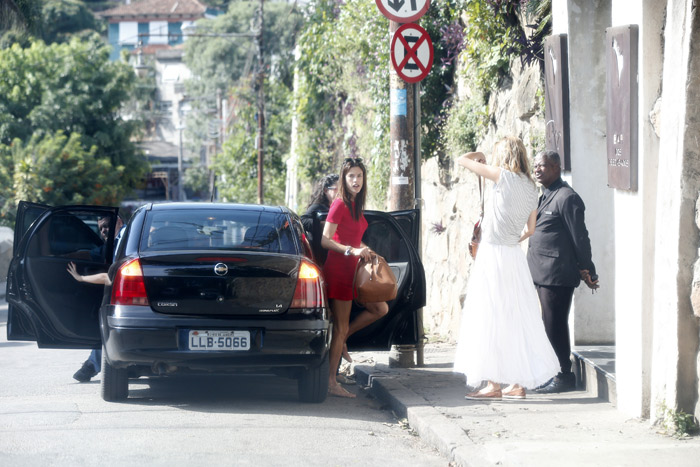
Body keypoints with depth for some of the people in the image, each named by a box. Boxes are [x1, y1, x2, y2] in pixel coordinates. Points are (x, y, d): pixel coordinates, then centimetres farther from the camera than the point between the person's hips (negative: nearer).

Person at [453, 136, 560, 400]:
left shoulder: (505, 177, -11)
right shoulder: (530, 188, 9)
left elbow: (463, 160, -6)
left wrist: (478, 156, 14)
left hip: (493, 255, -7)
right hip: (514, 257, 7)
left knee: (491, 318, -3)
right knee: (515, 318, 11)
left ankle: (494, 384, -2)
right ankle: (519, 383, 13)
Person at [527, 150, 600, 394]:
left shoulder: (567, 197, -12)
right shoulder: (545, 197, 17)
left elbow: (580, 237, -12)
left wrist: (587, 271, -10)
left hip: (557, 274, -9)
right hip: (543, 273, 9)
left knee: (555, 325, -6)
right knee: (551, 326, 12)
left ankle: (565, 376, 2)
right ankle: (561, 374, 18)